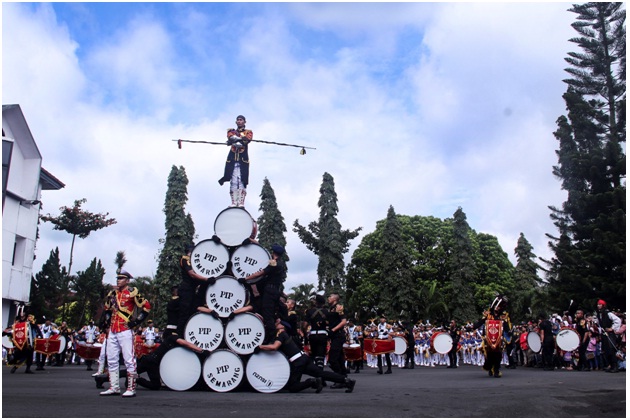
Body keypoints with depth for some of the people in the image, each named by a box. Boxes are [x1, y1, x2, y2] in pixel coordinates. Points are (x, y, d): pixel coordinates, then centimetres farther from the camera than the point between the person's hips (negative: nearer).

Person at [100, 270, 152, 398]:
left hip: (125, 331, -8)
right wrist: (108, 320, 19)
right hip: (112, 331, 8)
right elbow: (107, 308, 33)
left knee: (129, 359, -6)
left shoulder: (132, 293, -6)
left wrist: (136, 321, -9)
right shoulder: (112, 294, 15)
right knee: (111, 359, 9)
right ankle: (114, 387, 17)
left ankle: (131, 388, -2)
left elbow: (146, 306, -7)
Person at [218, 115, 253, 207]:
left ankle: (241, 202, -11)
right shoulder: (231, 131, 18)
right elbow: (231, 137, -5)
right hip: (232, 159, 1)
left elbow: (248, 139, -9)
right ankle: (234, 202, -6)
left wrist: (236, 138, -15)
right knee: (233, 181, -6)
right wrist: (241, 138, -18)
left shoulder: (248, 132, 13)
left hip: (243, 159, -1)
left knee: (242, 181, -9)